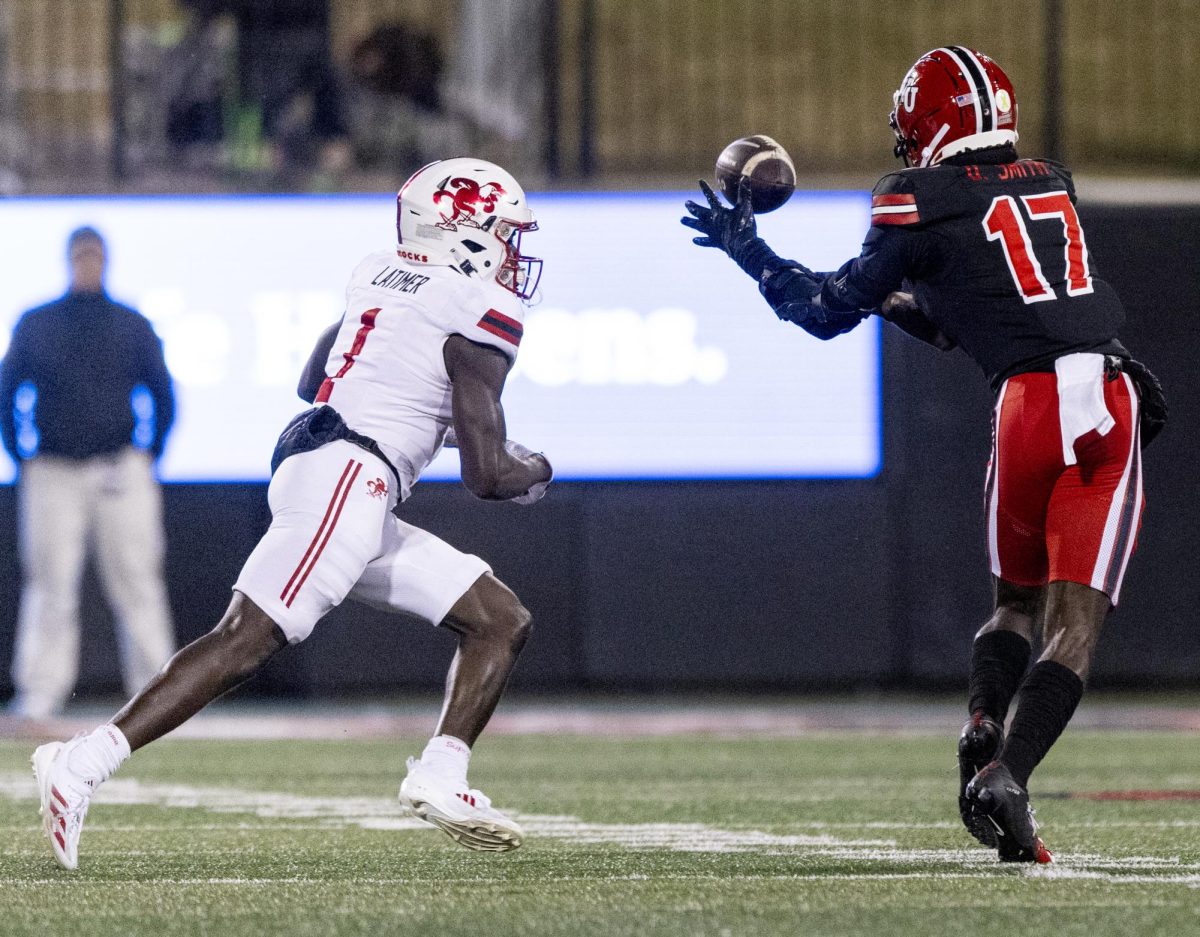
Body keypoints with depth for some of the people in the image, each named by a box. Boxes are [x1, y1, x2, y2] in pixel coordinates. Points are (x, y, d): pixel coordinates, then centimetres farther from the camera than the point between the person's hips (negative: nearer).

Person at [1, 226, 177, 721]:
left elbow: (163, 396, 12)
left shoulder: (132, 326, 9)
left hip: (120, 472, 0)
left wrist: (147, 459, 4)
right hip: (52, 475, 0)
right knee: (49, 584, -3)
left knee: (137, 584, -3)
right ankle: (40, 693, -1)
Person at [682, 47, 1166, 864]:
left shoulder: (923, 205, 5)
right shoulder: (1050, 187, 23)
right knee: (1075, 627, -2)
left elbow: (828, 312, 14)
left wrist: (746, 251, 25)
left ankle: (984, 729, -1)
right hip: (1114, 400, 3)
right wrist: (900, 302, 40)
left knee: (1017, 601, 20)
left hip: (1031, 403, -3)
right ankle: (1009, 774, -17)